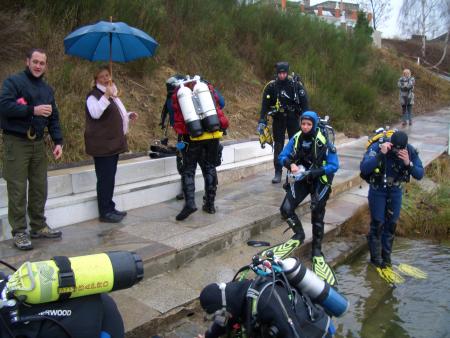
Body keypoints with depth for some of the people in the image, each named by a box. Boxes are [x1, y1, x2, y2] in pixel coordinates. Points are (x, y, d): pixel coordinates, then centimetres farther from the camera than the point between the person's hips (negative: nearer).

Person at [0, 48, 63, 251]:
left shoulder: (47, 89, 16)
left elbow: (54, 118, 16)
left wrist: (58, 141, 6)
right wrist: (33, 110, -21)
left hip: (38, 143, 6)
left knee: (39, 188, 9)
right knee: (17, 190, -3)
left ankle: (39, 226, 22)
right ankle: (19, 232, 5)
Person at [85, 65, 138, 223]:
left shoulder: (112, 95, 19)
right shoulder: (93, 95, -9)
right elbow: (95, 113, -27)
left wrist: (129, 115, 14)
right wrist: (106, 96, -35)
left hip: (113, 143, 9)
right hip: (102, 144, -9)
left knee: (110, 178, 14)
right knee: (105, 179, -8)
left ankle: (110, 208, 22)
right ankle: (105, 212, -2)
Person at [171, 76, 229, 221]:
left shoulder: (177, 94, 7)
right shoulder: (207, 87, 10)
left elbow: (177, 117, 6)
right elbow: (219, 105, 7)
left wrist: (180, 135, 13)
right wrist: (223, 124, 15)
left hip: (192, 137, -2)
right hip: (212, 135, 2)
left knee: (188, 170, 5)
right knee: (210, 168, 13)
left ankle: (190, 202, -14)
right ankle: (210, 204, 15)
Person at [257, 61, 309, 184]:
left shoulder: (296, 84, -8)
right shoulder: (271, 86, -6)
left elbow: (304, 102, -5)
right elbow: (265, 105, -6)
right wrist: (262, 121, -13)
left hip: (293, 118, 0)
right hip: (278, 119, 1)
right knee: (278, 146, 0)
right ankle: (278, 173, 5)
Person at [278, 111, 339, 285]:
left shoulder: (323, 142, -22)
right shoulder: (296, 138, -10)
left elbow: (334, 165, -20)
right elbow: (282, 156, -3)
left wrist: (314, 172, -30)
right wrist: (291, 164, -25)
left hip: (320, 181, -4)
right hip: (302, 179, 4)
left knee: (317, 216, 1)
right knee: (286, 209, -7)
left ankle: (317, 251, 19)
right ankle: (299, 234, 21)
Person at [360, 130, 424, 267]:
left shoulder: (410, 151, -18)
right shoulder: (377, 147, -27)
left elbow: (419, 175, -18)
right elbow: (364, 169, -38)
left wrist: (408, 163, -36)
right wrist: (381, 154, -47)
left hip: (395, 190, 3)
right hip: (377, 190, -3)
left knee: (391, 224, 9)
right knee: (377, 224, -1)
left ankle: (386, 256, 25)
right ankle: (375, 257, 15)